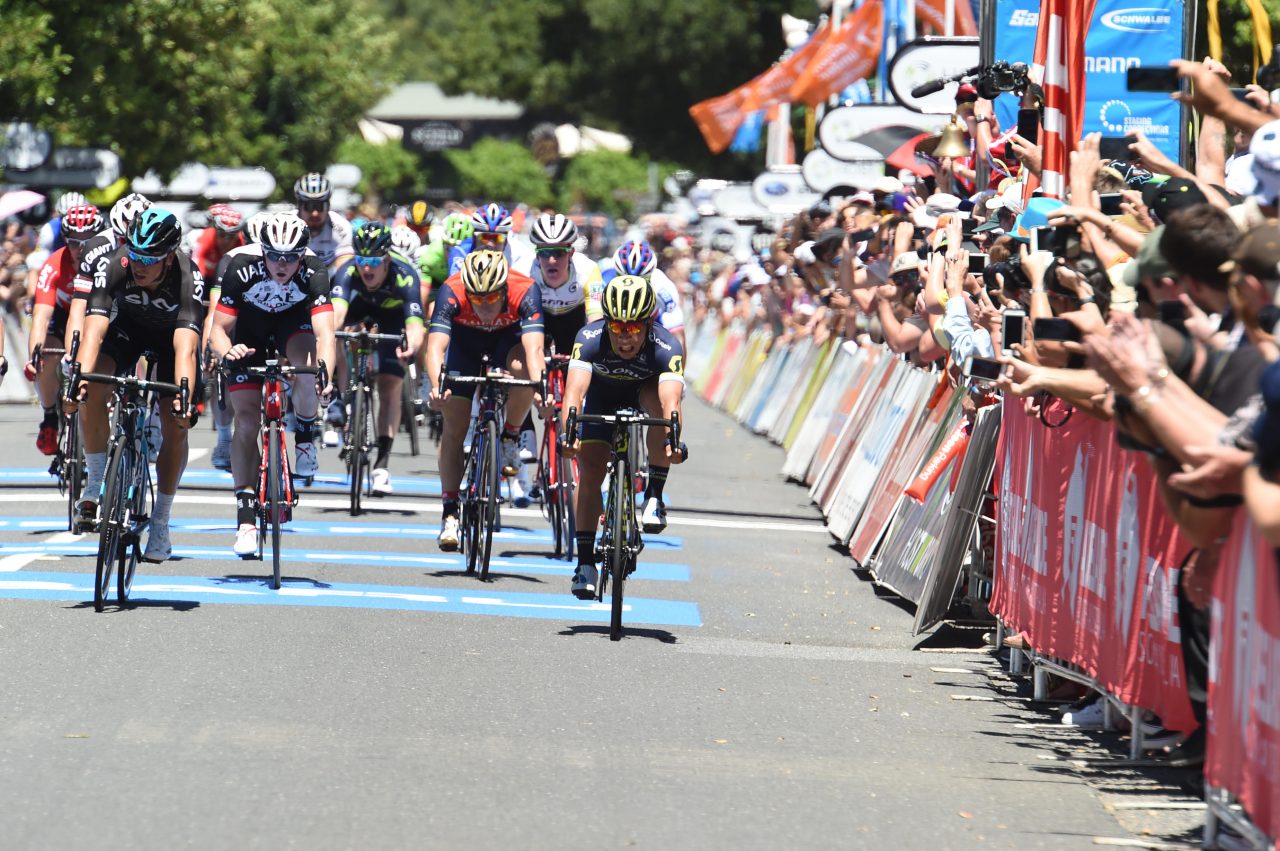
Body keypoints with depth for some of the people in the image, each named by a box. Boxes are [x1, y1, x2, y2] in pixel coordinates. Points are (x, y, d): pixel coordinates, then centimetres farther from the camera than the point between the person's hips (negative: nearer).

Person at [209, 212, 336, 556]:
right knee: (246, 418, -10)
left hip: (293, 320, 0)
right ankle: (246, 517, -6)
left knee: (307, 364, -34)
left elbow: (324, 333, -42)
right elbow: (218, 329, -31)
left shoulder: (313, 272, -33)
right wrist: (226, 350, -54)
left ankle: (304, 439, -6)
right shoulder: (242, 268, -33)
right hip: (249, 326, 0)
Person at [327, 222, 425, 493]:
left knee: (390, 388, -11)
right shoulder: (348, 272, -37)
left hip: (393, 313, -2)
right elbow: (336, 310, -53)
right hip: (360, 305, 2)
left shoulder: (404, 277, -40)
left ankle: (382, 463, -7)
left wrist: (411, 346, -72)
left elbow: (415, 325, -50)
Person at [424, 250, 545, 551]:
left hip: (508, 337, 0)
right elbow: (435, 346, -44)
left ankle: (510, 438, -9)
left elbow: (534, 348, -47)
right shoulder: (452, 292, -36)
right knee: (455, 425, -9)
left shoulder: (525, 291, -37)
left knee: (522, 368, -35)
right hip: (464, 340, 1)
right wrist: (437, 386, -63)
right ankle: (450, 514, 0)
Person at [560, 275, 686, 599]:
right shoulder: (591, 338, -35)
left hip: (644, 390, -1)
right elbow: (575, 389, -47)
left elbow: (671, 400, -51)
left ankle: (654, 496, -20)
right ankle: (585, 563, -2)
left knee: (658, 400, -35)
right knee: (590, 469, -14)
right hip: (601, 393, 1)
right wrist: (568, 433, -64)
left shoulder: (665, 347, -37)